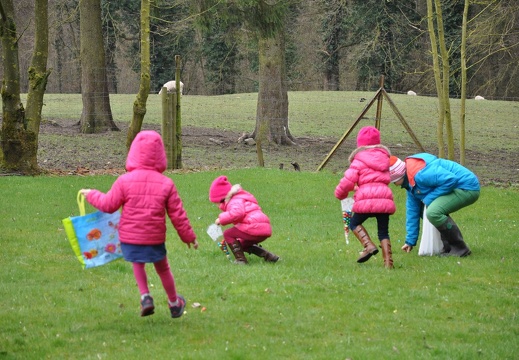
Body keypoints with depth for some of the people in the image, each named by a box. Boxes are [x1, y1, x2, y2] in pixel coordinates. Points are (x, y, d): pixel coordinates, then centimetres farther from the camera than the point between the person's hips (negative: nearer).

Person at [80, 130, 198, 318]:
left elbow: (108, 205, -3)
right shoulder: (166, 183, -5)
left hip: (130, 236, -1)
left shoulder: (124, 181, -10)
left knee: (138, 264, 24)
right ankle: (174, 303, 35)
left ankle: (145, 296, 3)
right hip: (155, 237, 1)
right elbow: (177, 215, -1)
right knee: (163, 268, 21)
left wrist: (92, 195, 16)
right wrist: (189, 237, 12)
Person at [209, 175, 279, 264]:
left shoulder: (235, 201, -6)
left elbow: (237, 213, -26)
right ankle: (268, 256, 21)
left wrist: (221, 219, -18)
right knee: (244, 244, 32)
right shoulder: (239, 199, 30)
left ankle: (240, 259, -9)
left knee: (228, 234, -3)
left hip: (255, 228, -11)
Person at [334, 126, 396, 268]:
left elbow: (348, 180, -6)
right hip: (385, 197, 5)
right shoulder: (384, 158, 19)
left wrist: (340, 194, 15)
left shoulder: (359, 161, 1)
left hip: (367, 199, -5)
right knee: (383, 232, 11)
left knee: (354, 223, 16)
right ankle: (388, 263, 1)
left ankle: (369, 245, -7)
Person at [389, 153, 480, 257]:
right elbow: (412, 209, 17)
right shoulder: (410, 181, 10)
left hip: (467, 189, -11)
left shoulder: (419, 173, -24)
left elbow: (450, 180, -30)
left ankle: (460, 249, -15)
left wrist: (429, 198, -19)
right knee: (424, 209, 19)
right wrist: (410, 241, 19)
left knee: (433, 212, -28)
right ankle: (447, 246, 19)